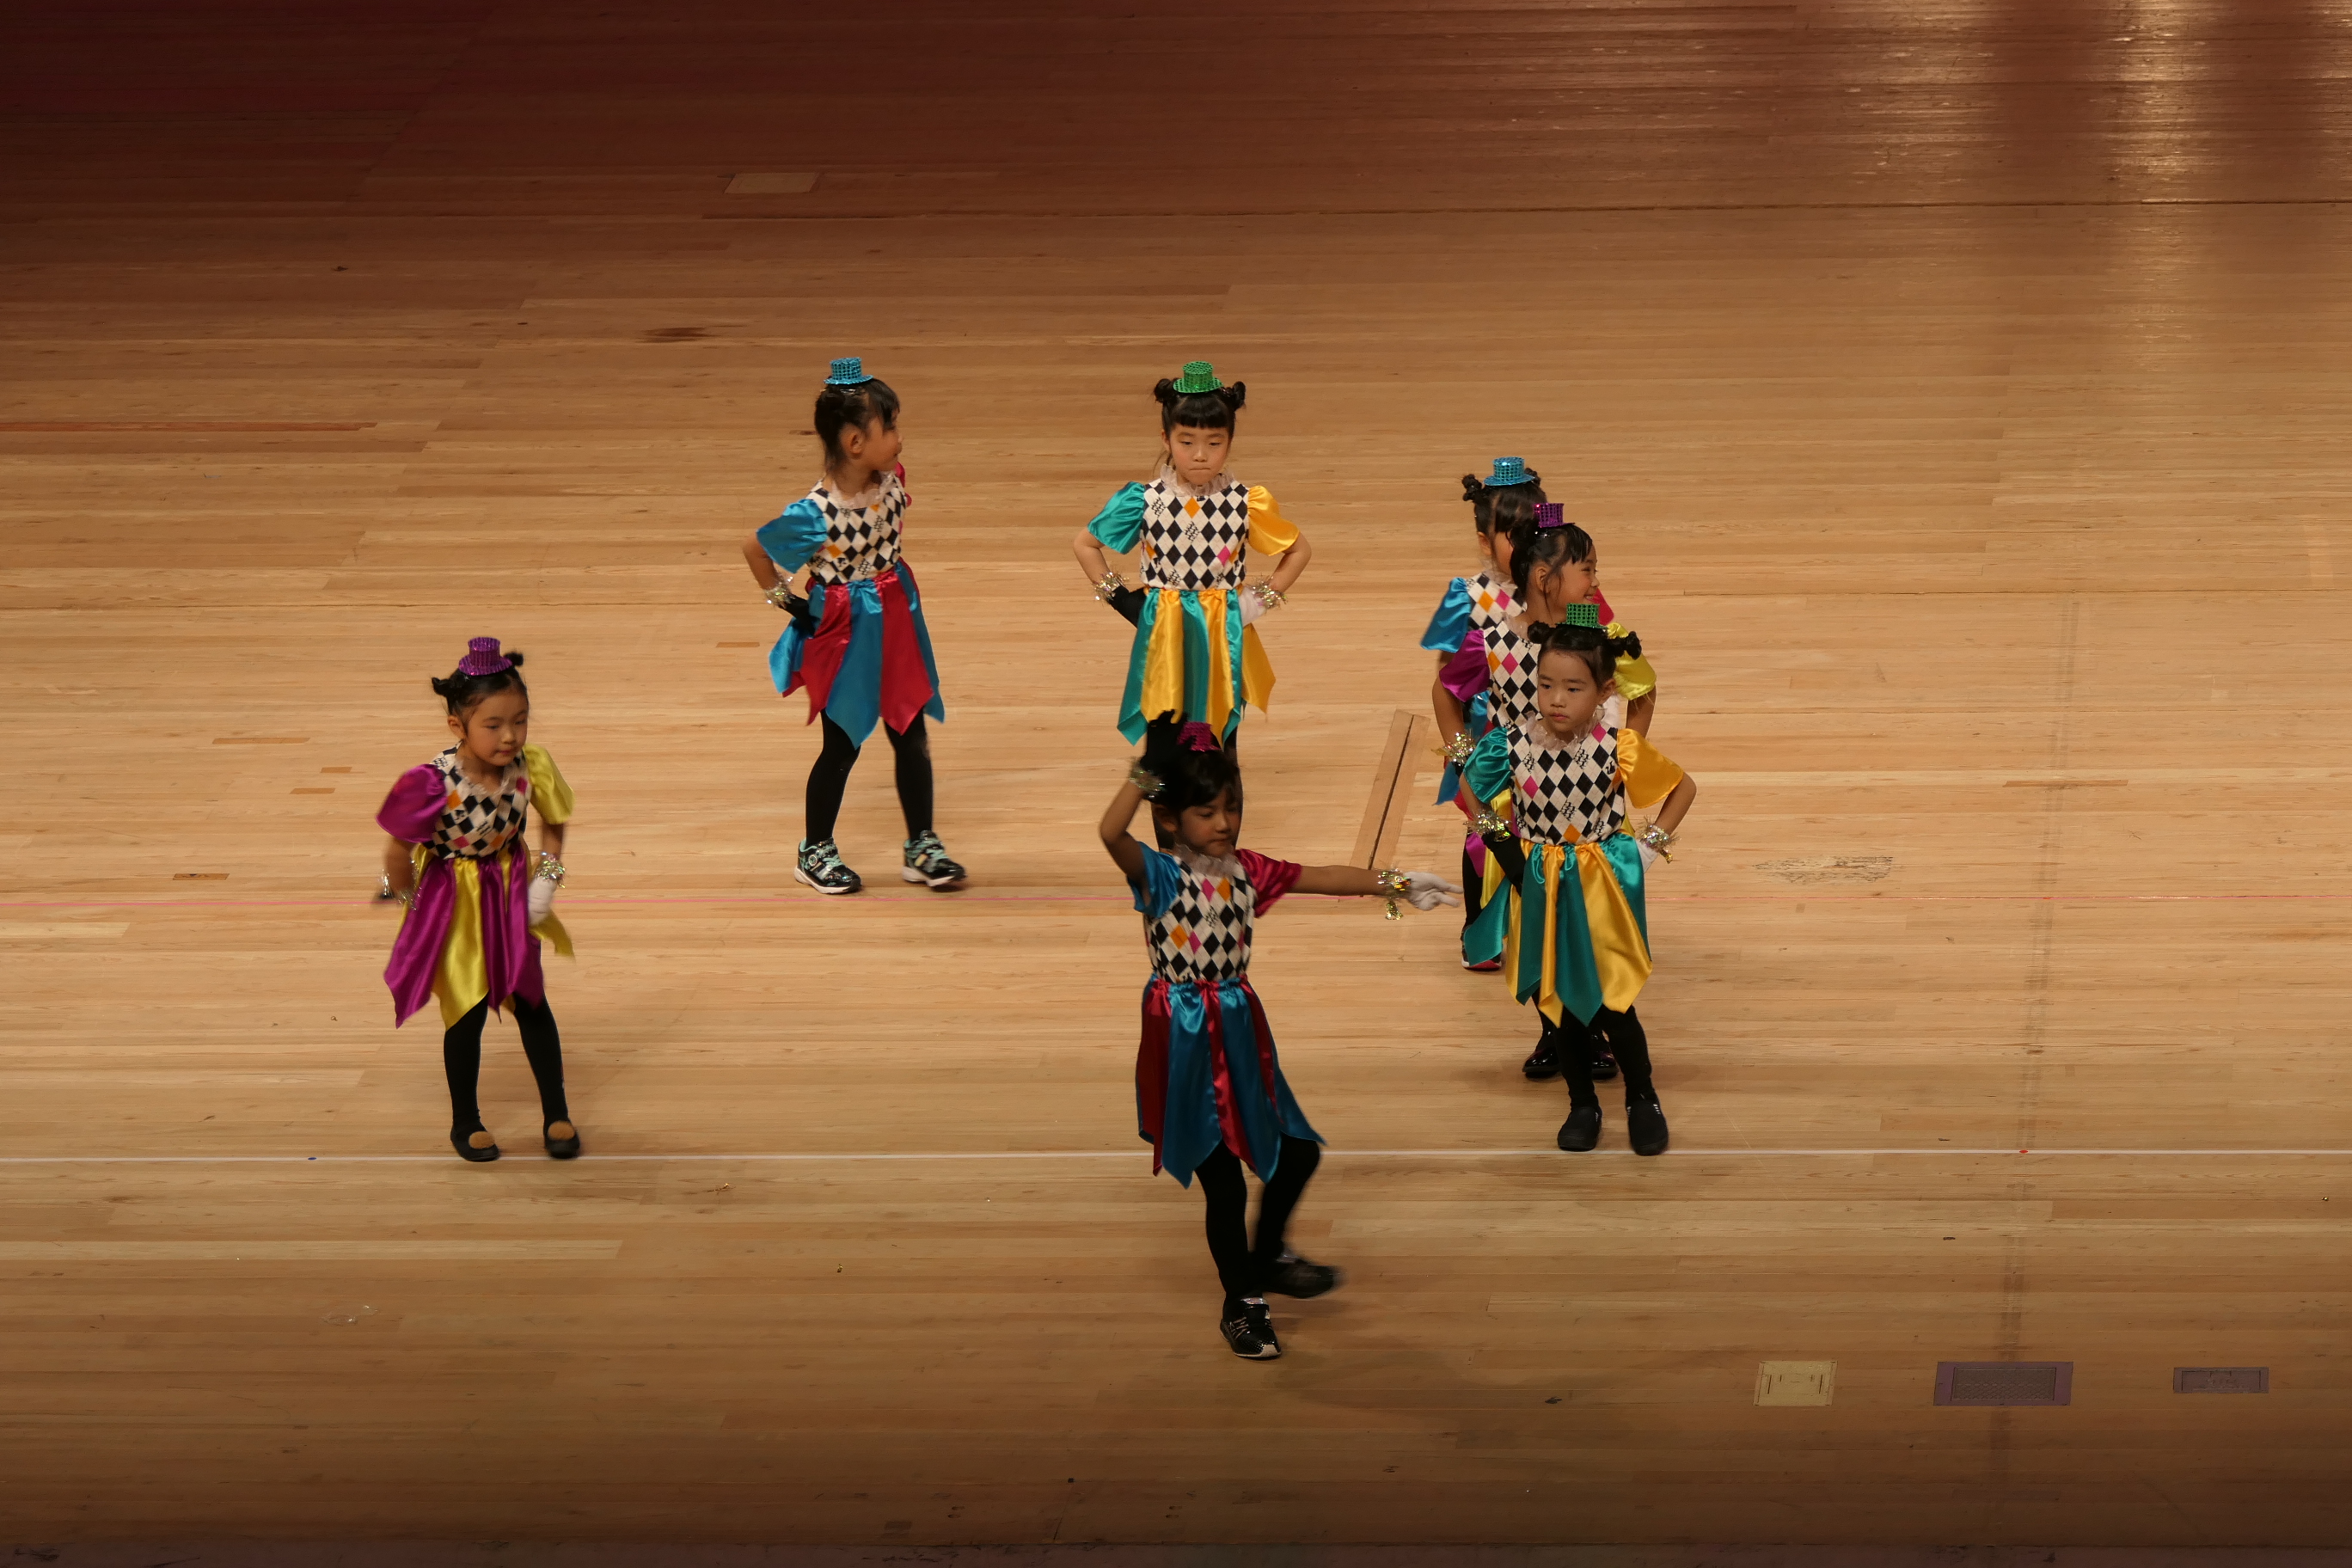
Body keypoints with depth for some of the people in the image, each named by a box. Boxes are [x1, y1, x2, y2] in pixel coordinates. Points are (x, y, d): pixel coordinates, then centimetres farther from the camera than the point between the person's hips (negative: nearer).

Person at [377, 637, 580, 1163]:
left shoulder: (530, 767, -20)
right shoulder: (436, 785, -33)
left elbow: (553, 823, 1)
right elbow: (398, 853, -19)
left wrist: (547, 879, -7)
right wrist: (409, 898, -5)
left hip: (510, 893, 4)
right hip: (456, 902, -4)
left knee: (531, 1001, 13)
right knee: (467, 1011, 7)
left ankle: (556, 1114, 28)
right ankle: (465, 1122, 28)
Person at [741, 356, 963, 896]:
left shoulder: (891, 482, -7)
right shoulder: (816, 514, -26)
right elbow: (754, 549, -14)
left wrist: (893, 582, 10)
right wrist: (786, 599, -7)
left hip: (895, 627, 6)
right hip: (844, 637, -6)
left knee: (912, 736, 11)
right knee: (842, 746, 7)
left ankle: (921, 846, 23)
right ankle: (815, 852, 25)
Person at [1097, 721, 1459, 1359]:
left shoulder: (1246, 871, 3)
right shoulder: (1157, 875, -14)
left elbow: (1323, 877, 8)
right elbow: (1111, 833, -32)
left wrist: (1394, 885, 6)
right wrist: (1144, 774, -33)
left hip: (1240, 1030, 6)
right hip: (1186, 1040, -6)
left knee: (1297, 1151, 14)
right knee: (1223, 1181, 3)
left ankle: (1265, 1259, 40)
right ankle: (1241, 1302, 21)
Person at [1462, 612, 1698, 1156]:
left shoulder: (1619, 749, -16)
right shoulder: (1513, 746, -14)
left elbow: (1683, 787, 0)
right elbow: (1474, 790, 6)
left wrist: (1651, 844, -4)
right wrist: (1494, 832, -8)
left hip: (1600, 887, -2)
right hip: (1539, 890, 2)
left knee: (1611, 1002, 0)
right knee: (1553, 1001, 11)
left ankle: (1643, 1100, 23)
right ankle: (1582, 1104, 30)